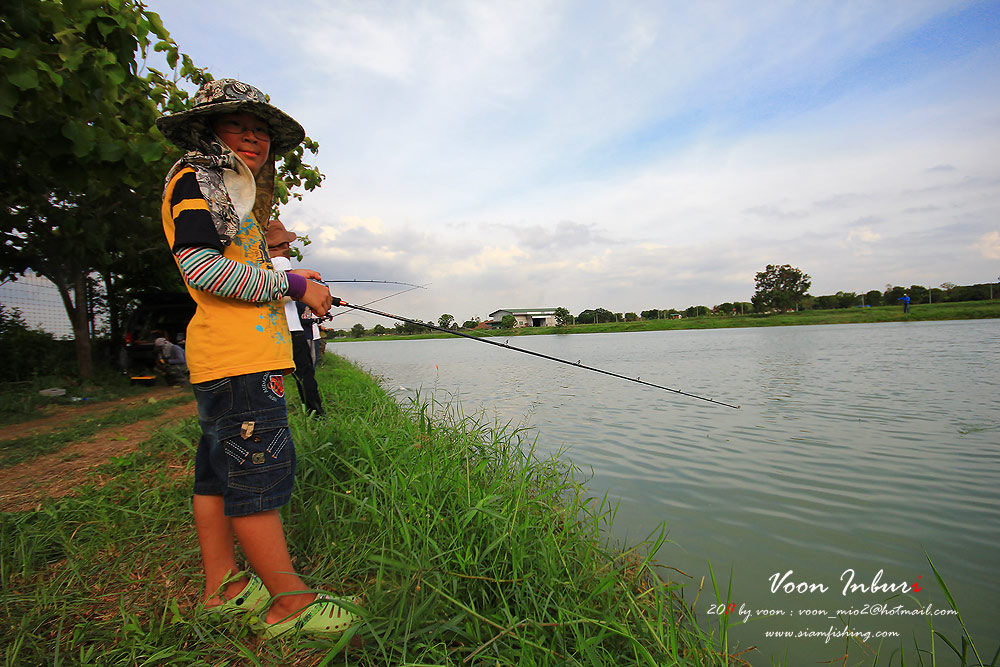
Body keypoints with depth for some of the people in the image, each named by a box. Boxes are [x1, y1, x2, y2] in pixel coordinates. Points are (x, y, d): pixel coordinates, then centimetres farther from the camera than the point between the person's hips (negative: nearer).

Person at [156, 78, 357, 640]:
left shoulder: (230, 189, 27)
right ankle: (290, 603, 2)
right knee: (258, 473, -8)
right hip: (239, 359, -11)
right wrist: (293, 284, -13)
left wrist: (291, 281, 20)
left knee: (220, 472, 14)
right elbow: (202, 266, -18)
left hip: (227, 357, 11)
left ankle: (223, 586, 26)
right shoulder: (197, 179, -3)